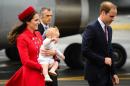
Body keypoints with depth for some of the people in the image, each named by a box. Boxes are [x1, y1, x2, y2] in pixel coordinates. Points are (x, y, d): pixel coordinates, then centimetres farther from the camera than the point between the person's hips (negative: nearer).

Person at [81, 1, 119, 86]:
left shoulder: (109, 29, 13)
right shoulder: (91, 28, -13)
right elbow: (85, 51, -20)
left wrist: (113, 72, 13)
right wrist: (103, 60, -17)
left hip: (107, 74, 8)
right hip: (95, 74, -8)